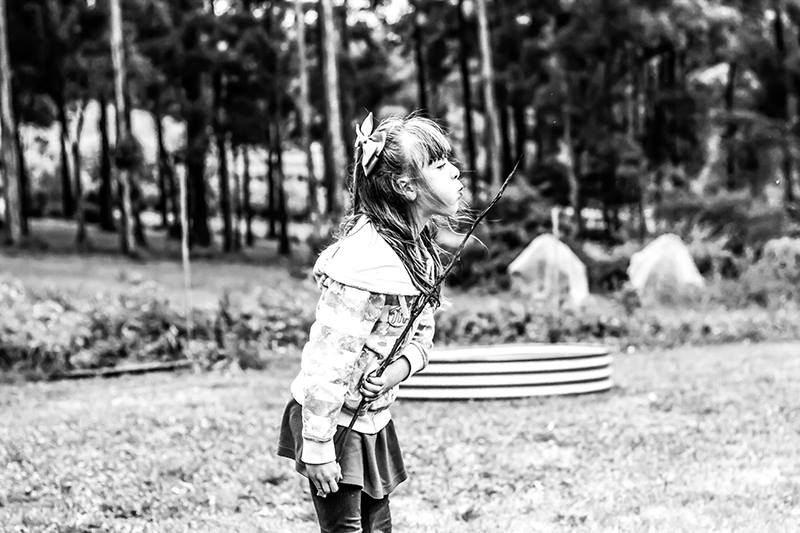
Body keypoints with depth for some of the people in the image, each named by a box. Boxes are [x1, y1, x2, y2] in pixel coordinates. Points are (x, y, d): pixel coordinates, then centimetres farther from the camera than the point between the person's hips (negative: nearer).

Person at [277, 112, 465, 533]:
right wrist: (317, 446, -23)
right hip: (333, 419, -9)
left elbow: (422, 331, 10)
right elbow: (330, 355, -26)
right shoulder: (369, 258, -27)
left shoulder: (419, 247, 2)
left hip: (372, 417, 9)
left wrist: (403, 365, -13)